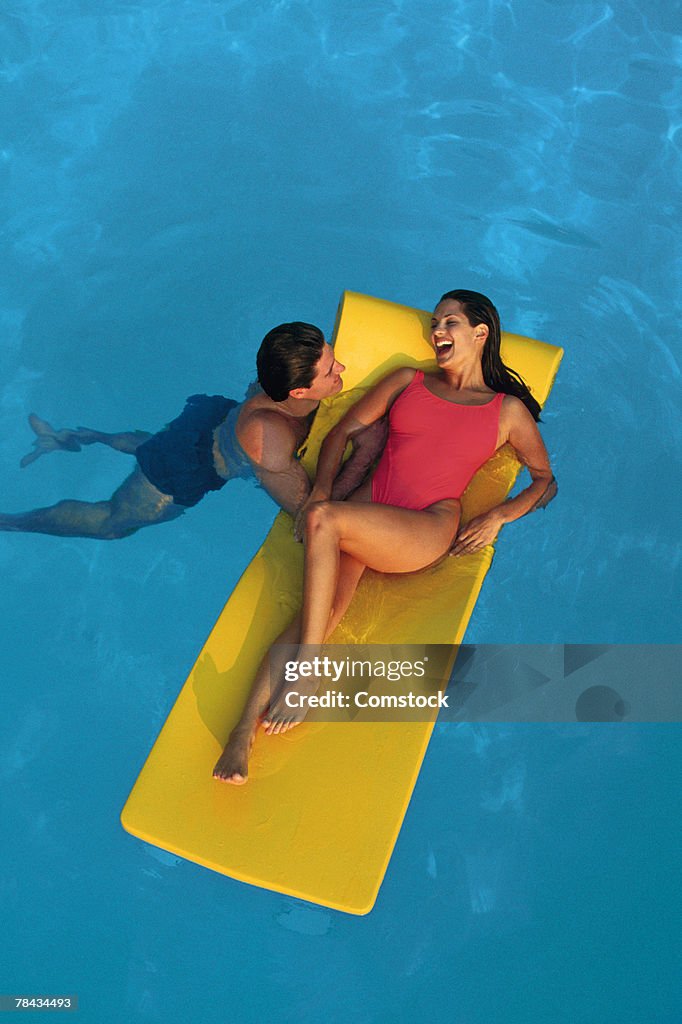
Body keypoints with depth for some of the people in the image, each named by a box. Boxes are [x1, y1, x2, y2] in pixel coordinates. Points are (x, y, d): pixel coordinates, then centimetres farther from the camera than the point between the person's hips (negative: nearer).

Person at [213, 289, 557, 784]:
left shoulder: (509, 409, 16)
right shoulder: (407, 381, 22)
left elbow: (547, 480, 18)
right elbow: (344, 430, 20)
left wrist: (498, 516, 0)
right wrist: (321, 487, 3)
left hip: (429, 530, -2)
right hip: (364, 513, 2)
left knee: (324, 521, -33)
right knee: (326, 605, -27)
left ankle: (306, 668, -25)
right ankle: (244, 730, -36)